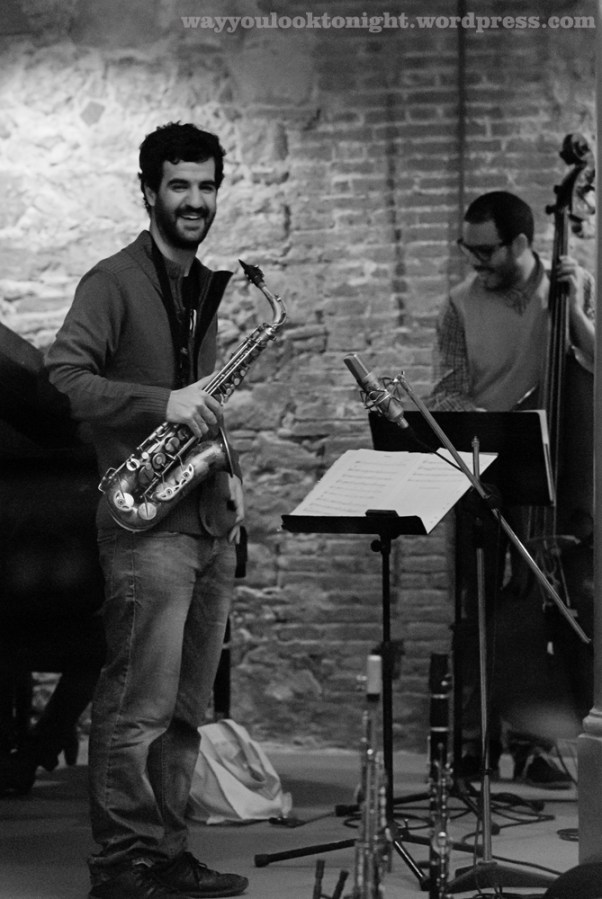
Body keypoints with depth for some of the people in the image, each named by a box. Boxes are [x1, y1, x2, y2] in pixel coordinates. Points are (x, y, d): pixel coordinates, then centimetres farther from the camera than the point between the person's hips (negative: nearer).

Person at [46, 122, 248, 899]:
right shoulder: (114, 282, -6)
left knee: (186, 708, 11)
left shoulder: (203, 286, 19)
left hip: (209, 521, 8)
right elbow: (62, 377, -18)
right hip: (148, 521, -8)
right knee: (139, 706, -8)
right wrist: (163, 403, -24)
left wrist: (227, 471, 12)